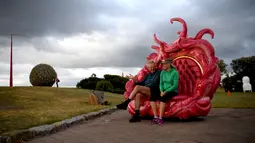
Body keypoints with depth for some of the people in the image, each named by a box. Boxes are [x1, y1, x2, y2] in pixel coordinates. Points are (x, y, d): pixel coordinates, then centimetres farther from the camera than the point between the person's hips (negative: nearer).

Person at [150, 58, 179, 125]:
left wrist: (165, 91, -20)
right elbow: (161, 83, 8)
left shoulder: (175, 72, -10)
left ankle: (160, 118, -33)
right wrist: (161, 91, -11)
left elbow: (175, 85, -14)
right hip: (164, 91, 5)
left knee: (163, 98, -36)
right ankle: (155, 117, -25)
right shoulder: (162, 72, 8)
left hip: (172, 91, -5)